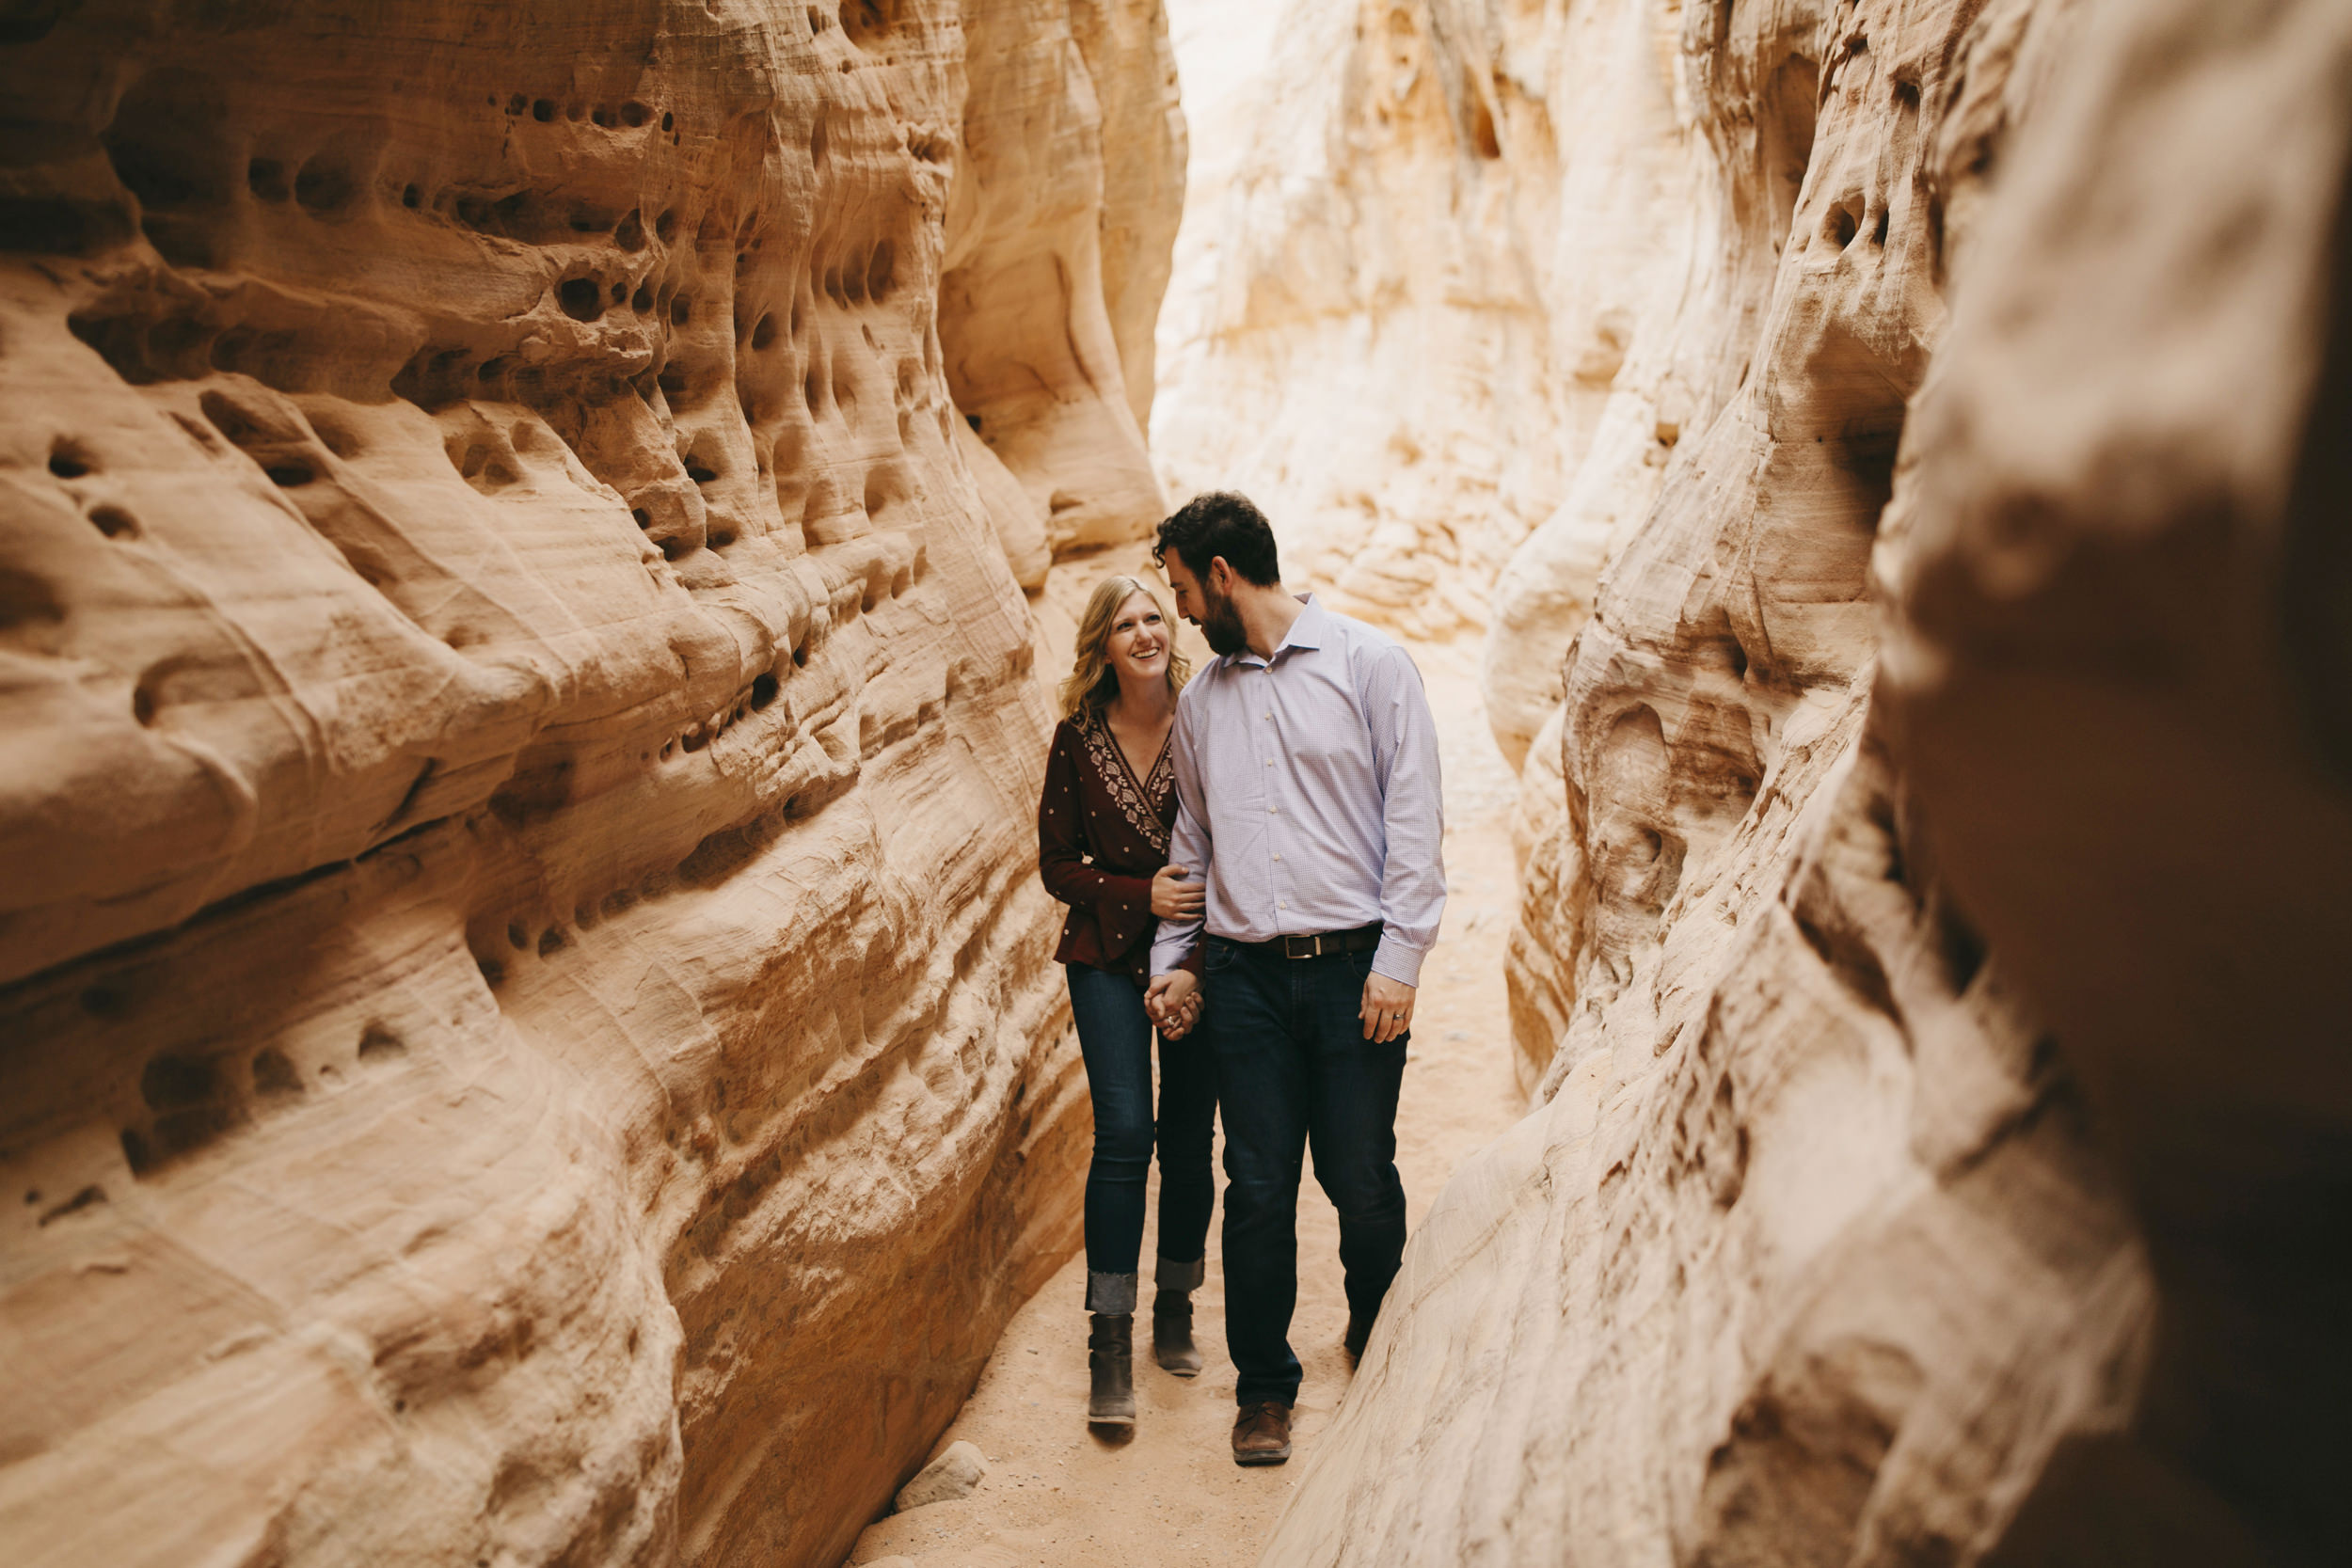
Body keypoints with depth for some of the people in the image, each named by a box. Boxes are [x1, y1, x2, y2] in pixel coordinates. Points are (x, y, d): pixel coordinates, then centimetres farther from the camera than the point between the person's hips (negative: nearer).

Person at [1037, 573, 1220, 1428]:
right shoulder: (1078, 739, -1)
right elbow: (1056, 864, 3)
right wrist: (1142, 895, -13)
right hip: (1109, 956, 0)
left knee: (1189, 1142, 5)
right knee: (1124, 1134, -10)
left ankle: (1174, 1315, 26)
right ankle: (1110, 1344, -1)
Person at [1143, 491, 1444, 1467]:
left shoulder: (1370, 665, 0)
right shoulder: (1200, 702, 15)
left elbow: (1415, 820, -3)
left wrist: (1399, 959, -10)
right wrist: (1173, 958, 13)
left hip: (1354, 967, -3)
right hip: (1246, 975, 3)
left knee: (1363, 1184, 3)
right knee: (1258, 1189, 3)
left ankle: (1379, 1357, 29)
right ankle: (1264, 1385, 19)